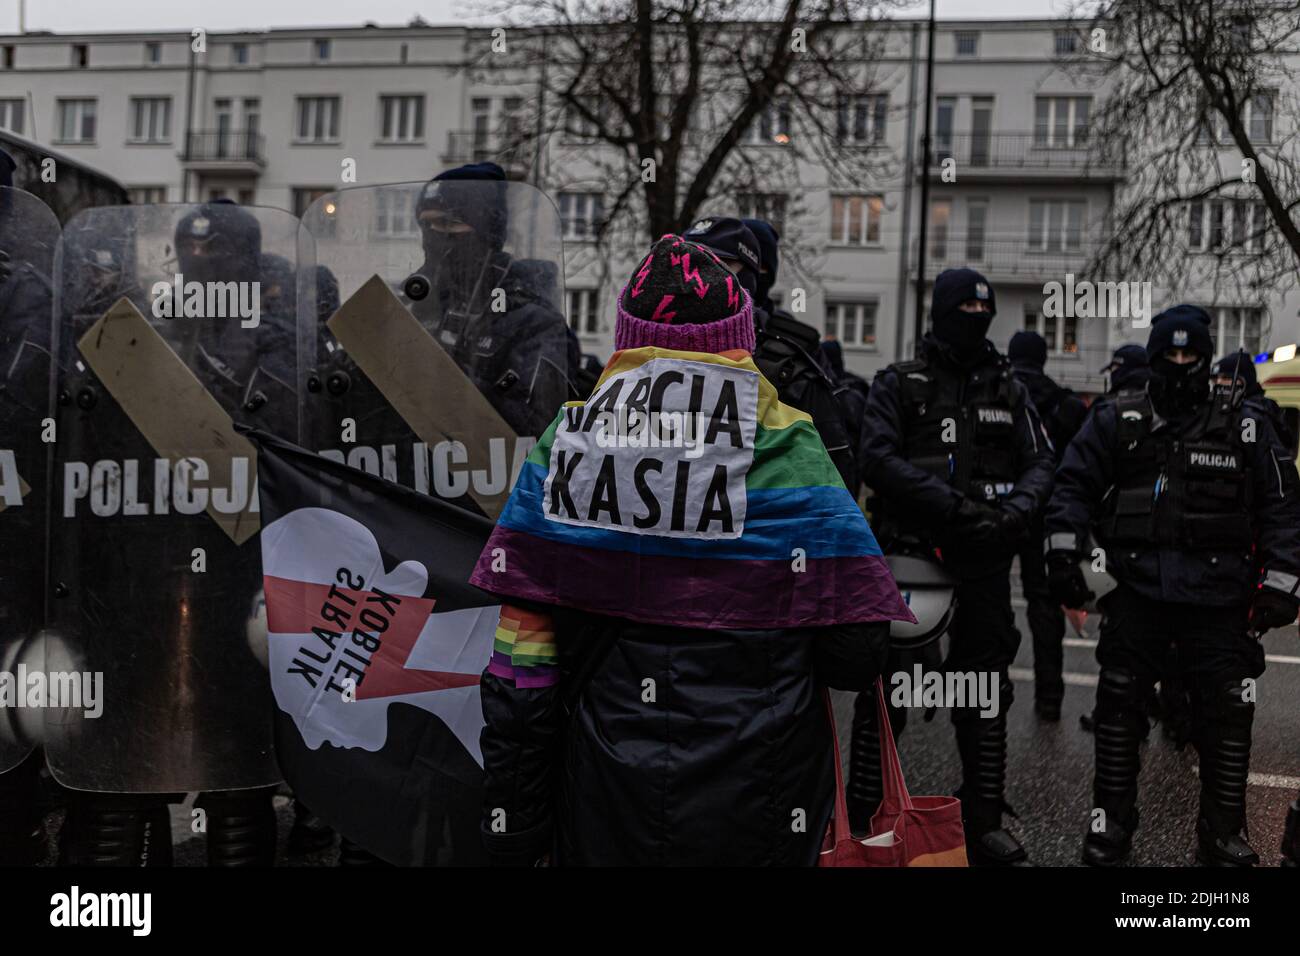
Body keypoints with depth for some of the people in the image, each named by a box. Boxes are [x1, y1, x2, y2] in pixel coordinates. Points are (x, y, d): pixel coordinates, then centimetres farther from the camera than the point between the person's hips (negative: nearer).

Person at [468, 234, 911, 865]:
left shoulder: (564, 444, -5)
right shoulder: (787, 455, -11)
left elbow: (520, 655, -6)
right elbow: (856, 658, -13)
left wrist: (512, 826, 2)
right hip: (755, 821, -1)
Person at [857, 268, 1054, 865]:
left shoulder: (1007, 390, 13)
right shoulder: (900, 384, 1)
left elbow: (1038, 462, 10)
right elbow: (878, 458, -12)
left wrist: (1015, 509, -12)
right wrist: (955, 505, -21)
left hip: (984, 558, 4)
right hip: (909, 552, -3)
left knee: (986, 691, 9)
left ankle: (984, 820, 21)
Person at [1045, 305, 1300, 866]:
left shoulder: (1247, 428, 7)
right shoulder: (1116, 421, 6)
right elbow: (1074, 484, 4)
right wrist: (1062, 553, -7)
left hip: (1218, 598, 0)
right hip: (1137, 589, 0)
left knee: (1226, 714, 4)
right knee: (1119, 708, 5)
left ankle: (1222, 834, 20)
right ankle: (1111, 822, 19)